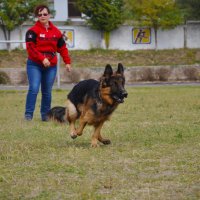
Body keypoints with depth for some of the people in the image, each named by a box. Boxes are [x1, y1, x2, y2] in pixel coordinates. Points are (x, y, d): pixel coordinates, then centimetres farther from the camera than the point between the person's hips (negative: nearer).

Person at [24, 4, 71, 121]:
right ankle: (29, 114, -11)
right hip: (35, 65, -4)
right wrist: (42, 59, -23)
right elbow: (30, 47, -15)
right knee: (34, 88, -15)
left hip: (51, 66, 4)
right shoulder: (33, 31, -6)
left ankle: (45, 115, 19)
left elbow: (62, 48, 14)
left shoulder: (56, 32, 8)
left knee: (47, 91, 9)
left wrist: (67, 62, 9)